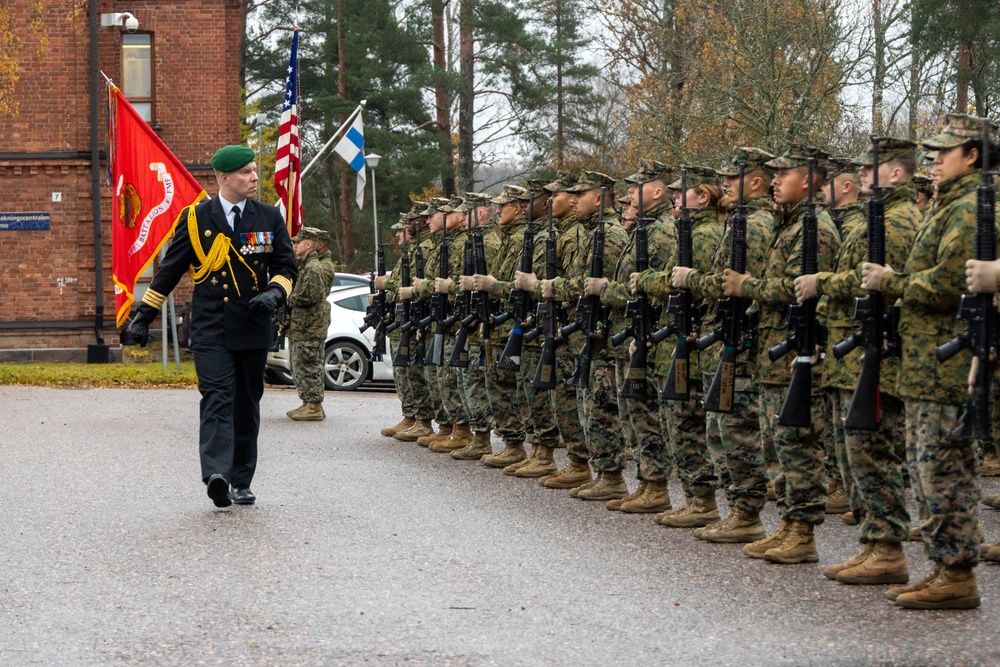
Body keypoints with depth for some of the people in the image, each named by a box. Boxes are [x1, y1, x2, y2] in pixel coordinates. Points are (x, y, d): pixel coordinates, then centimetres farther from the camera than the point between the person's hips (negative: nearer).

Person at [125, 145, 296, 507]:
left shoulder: (269, 218, 8)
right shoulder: (195, 219, 2)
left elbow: (286, 267, 11)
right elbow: (169, 270, 8)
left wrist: (275, 292, -11)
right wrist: (144, 315, 8)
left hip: (253, 328, 3)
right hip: (210, 328, -3)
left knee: (247, 405, 8)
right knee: (217, 399, -17)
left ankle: (240, 483, 17)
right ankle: (217, 475, -30)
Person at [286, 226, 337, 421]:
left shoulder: (314, 268, -16)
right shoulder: (304, 265, 18)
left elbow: (310, 295, -23)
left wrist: (289, 299, -10)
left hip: (309, 329, -11)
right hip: (301, 327, 11)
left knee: (308, 367, -8)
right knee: (301, 367, 15)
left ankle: (314, 407, -6)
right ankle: (309, 405, 20)